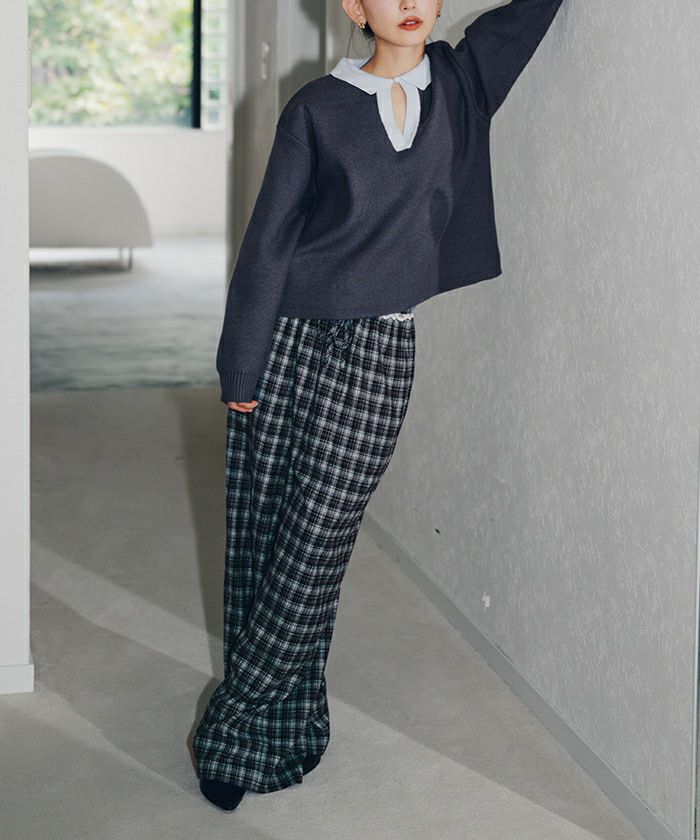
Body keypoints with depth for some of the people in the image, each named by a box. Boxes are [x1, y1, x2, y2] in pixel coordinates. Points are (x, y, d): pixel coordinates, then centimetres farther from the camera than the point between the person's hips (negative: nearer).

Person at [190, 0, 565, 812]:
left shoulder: (461, 81, 6)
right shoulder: (318, 107, 0)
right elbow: (269, 239, 0)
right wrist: (240, 367, -2)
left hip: (376, 356, 1)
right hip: (289, 340, 0)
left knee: (314, 545, -2)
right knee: (259, 535, 3)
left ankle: (236, 725, 13)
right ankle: (275, 726, 18)